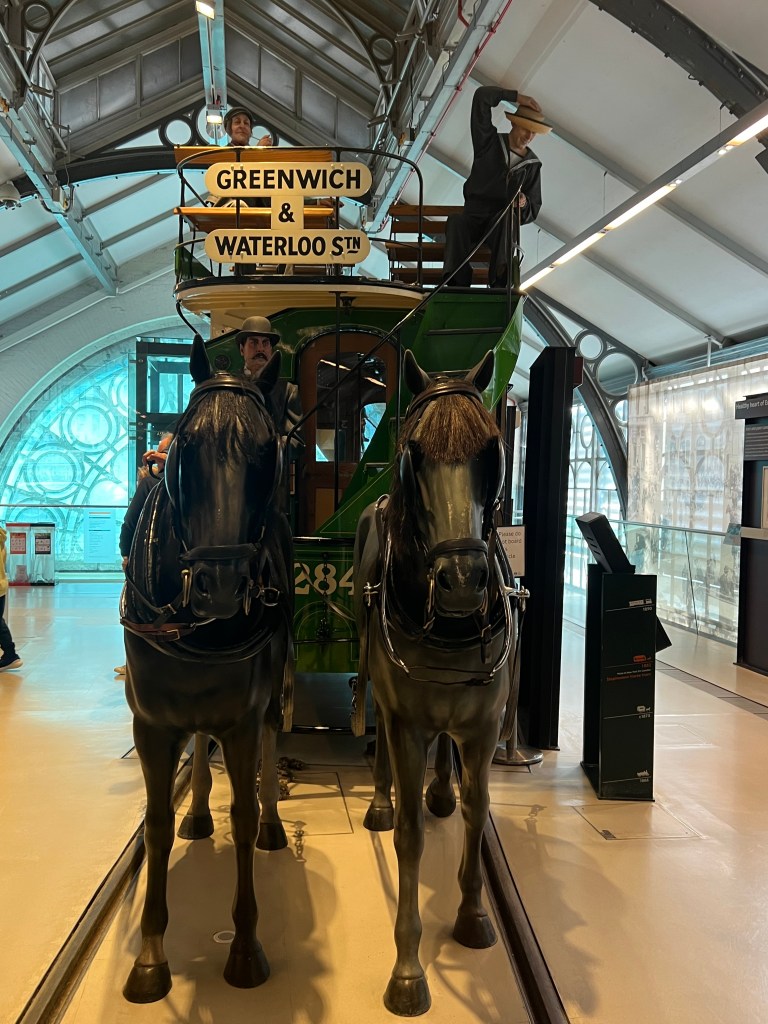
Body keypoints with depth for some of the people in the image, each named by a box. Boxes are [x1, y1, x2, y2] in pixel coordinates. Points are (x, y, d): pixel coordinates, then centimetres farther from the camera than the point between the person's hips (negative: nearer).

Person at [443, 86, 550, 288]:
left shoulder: (533, 164, 16)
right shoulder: (490, 142, 11)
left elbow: (533, 209, 14)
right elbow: (482, 96, 3)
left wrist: (524, 204, -10)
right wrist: (516, 97, 2)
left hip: (505, 219, 1)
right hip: (474, 216, -1)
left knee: (507, 221, -38)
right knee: (456, 222, -37)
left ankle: (501, 279, -61)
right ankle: (457, 282, -53)